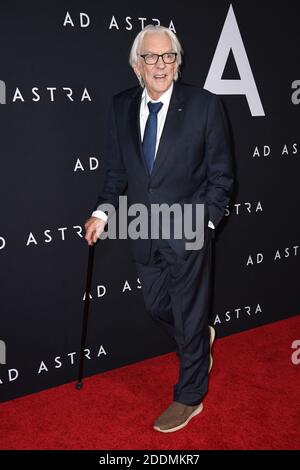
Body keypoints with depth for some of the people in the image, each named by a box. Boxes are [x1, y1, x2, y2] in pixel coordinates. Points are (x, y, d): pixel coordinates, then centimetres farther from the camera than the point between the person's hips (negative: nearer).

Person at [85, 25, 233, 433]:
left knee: (189, 315, 8)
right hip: (144, 232, 5)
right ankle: (200, 338, 52)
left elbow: (221, 174, -6)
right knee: (157, 305, 20)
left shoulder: (205, 105, -10)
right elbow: (117, 170, 8)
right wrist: (103, 211, -4)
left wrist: (206, 221, -14)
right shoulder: (122, 106, 1)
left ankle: (189, 398, 29)